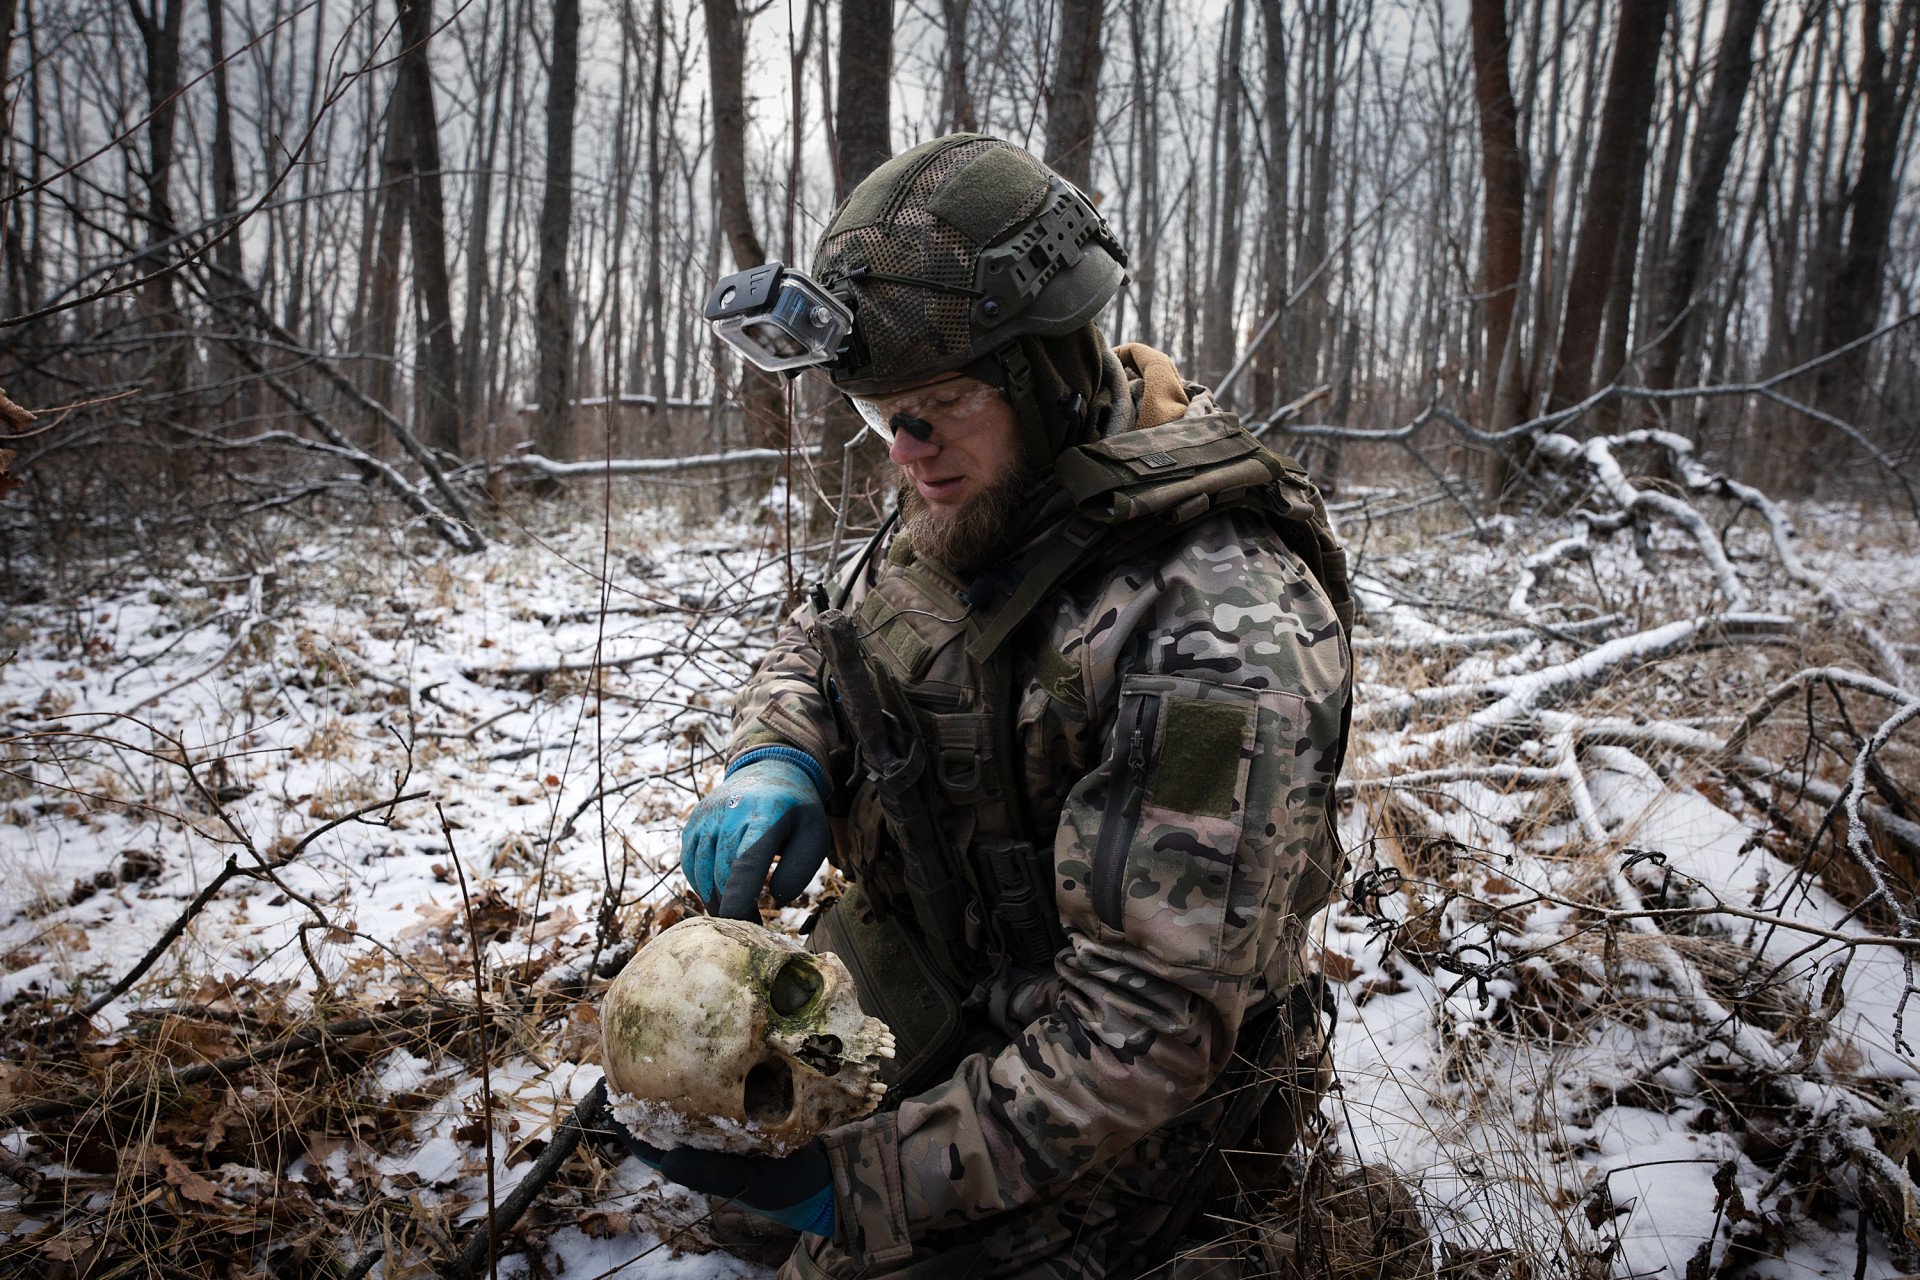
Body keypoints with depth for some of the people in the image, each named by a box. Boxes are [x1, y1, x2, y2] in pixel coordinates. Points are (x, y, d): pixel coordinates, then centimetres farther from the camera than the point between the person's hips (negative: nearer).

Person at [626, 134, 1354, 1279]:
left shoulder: (1221, 637, -34)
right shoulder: (973, 500, -7)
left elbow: (1144, 1030, -32)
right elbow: (824, 639, 9)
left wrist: (862, 1186, -30)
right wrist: (773, 758, -15)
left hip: (1077, 1135, -7)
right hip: (900, 987, 8)